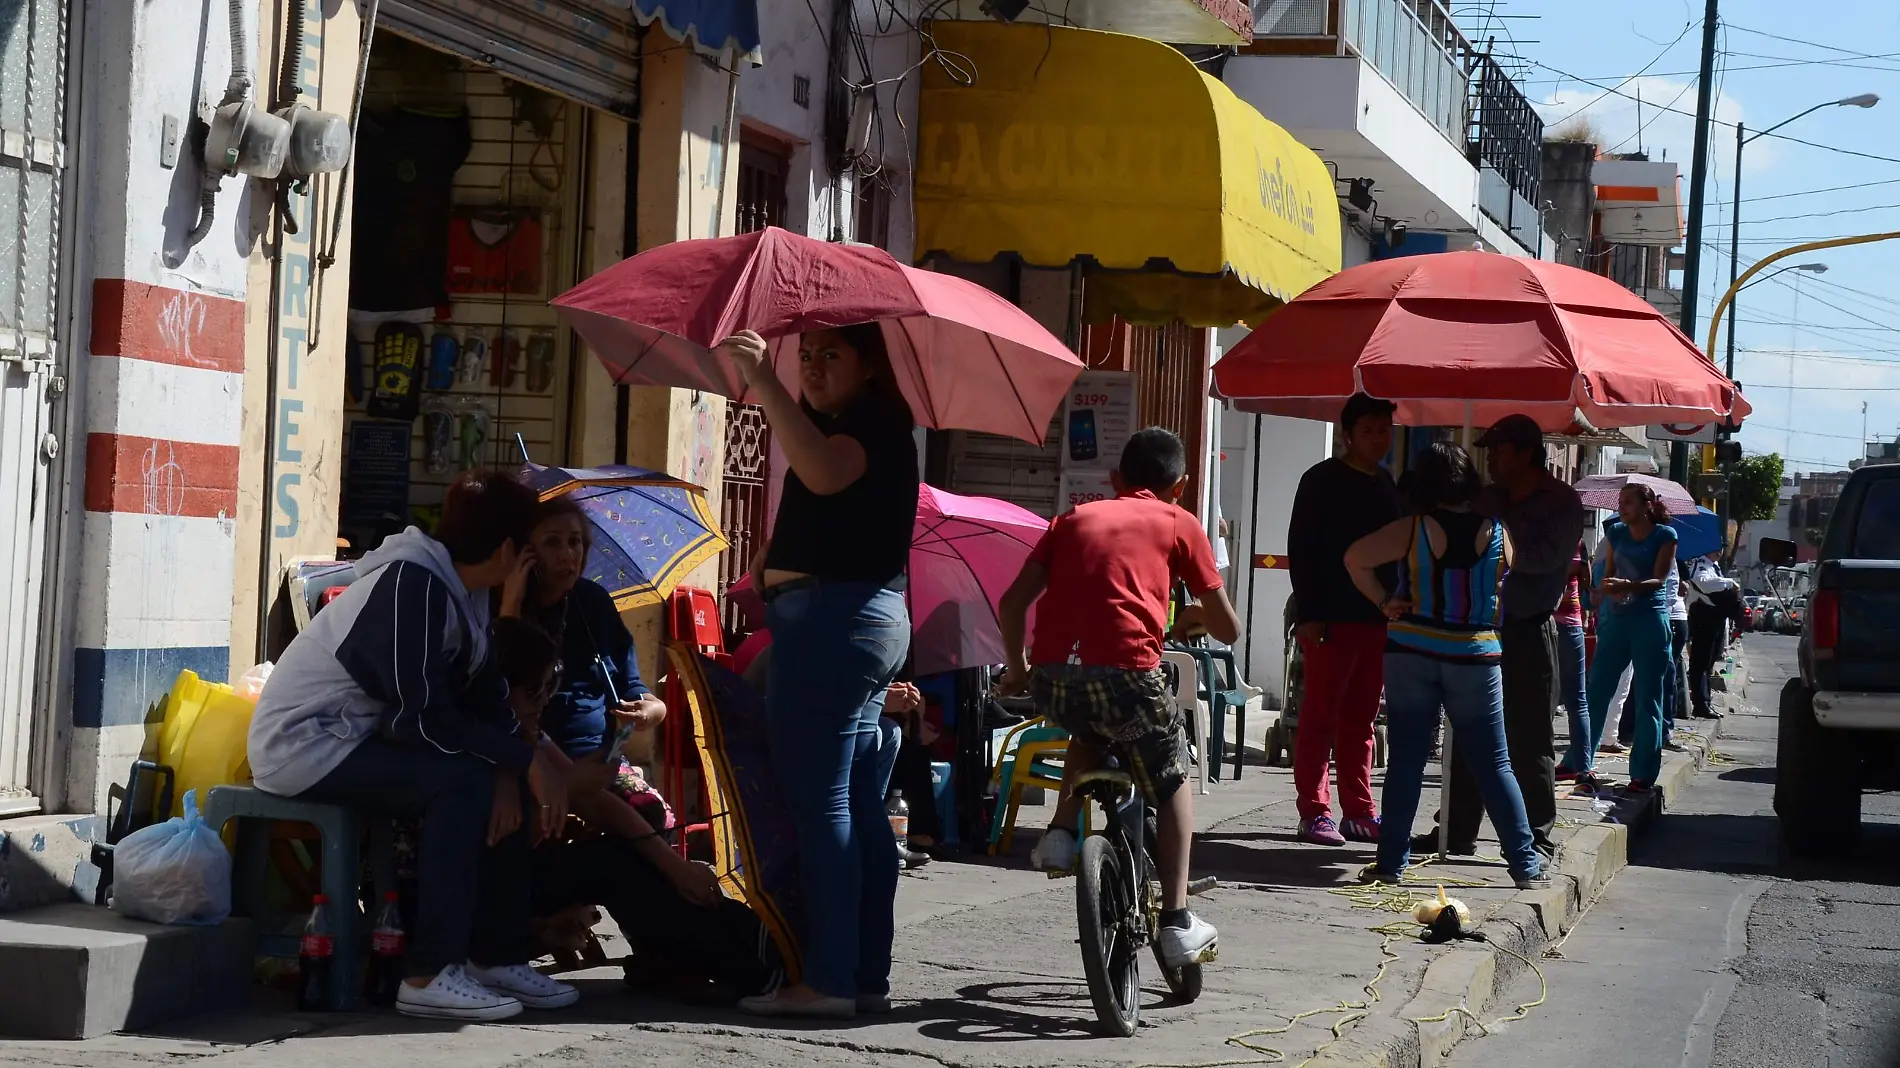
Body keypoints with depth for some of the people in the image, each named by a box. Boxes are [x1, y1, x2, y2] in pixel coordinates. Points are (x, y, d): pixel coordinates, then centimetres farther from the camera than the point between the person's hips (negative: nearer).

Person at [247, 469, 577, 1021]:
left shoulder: (461, 589, 6)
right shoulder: (413, 585, -24)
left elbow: (485, 696, 4)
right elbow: (425, 719, -27)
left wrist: (511, 767, -14)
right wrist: (526, 759, -21)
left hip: (354, 738, 10)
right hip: (303, 744, -10)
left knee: (504, 781, 3)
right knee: (463, 779, -25)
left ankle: (496, 956, 8)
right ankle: (429, 976, -24)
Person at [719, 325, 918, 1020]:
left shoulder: (871, 425, -11)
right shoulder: (869, 429, 22)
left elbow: (824, 473, -33)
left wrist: (765, 384, -39)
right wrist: (770, 567, 18)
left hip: (831, 615, -11)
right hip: (871, 619, 11)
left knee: (819, 801, -13)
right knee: (857, 805, 10)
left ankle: (829, 980, -15)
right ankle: (867, 977, 12)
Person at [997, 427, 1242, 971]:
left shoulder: (1074, 518, 24)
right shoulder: (1179, 524, 16)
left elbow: (1012, 604, 16)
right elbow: (1228, 628, 17)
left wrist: (1016, 669, 31)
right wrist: (1196, 617, 39)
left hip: (1051, 677, 3)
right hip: (1124, 670, -3)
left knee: (1092, 729, 37)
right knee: (1171, 785, 19)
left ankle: (1060, 833, 20)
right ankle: (1176, 922, 9)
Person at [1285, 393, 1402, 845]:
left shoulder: (1386, 486, 16)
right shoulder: (1323, 480, -3)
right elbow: (1300, 549, -7)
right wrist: (1308, 615, -14)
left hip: (1376, 620, 6)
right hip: (1330, 619, -6)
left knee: (1361, 720, 8)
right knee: (1320, 717, -3)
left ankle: (1359, 812, 11)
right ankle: (1315, 813, -1)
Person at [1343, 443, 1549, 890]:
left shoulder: (1412, 529, -8)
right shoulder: (1497, 534, -2)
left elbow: (1355, 558, -12)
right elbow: (1503, 590, 11)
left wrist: (1382, 601, -3)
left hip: (1411, 653, -1)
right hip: (1475, 656, 1)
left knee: (1405, 760, 5)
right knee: (1493, 764, 6)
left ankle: (1393, 861, 5)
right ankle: (1526, 864, 5)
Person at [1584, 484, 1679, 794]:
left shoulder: (1664, 535, -3)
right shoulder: (1616, 533, 10)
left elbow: (1659, 579, -11)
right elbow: (1607, 574, 10)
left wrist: (1629, 586, -28)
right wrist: (1610, 590, -14)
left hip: (1649, 620, -4)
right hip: (1616, 618, 4)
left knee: (1647, 698, -2)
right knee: (1596, 690, 4)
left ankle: (1643, 775, 0)